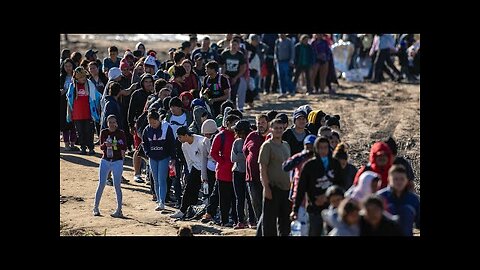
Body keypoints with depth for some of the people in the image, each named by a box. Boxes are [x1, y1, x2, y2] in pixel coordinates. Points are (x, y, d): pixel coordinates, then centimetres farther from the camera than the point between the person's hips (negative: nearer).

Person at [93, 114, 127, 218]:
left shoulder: (120, 133, -3)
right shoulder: (104, 132, 4)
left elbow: (124, 147, -10)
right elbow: (101, 147, -1)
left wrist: (115, 144, -26)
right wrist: (105, 144, -23)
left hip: (117, 161, -2)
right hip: (105, 160, 2)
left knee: (117, 186, -2)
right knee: (101, 184, 1)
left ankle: (119, 210, 3)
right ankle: (96, 207, 11)